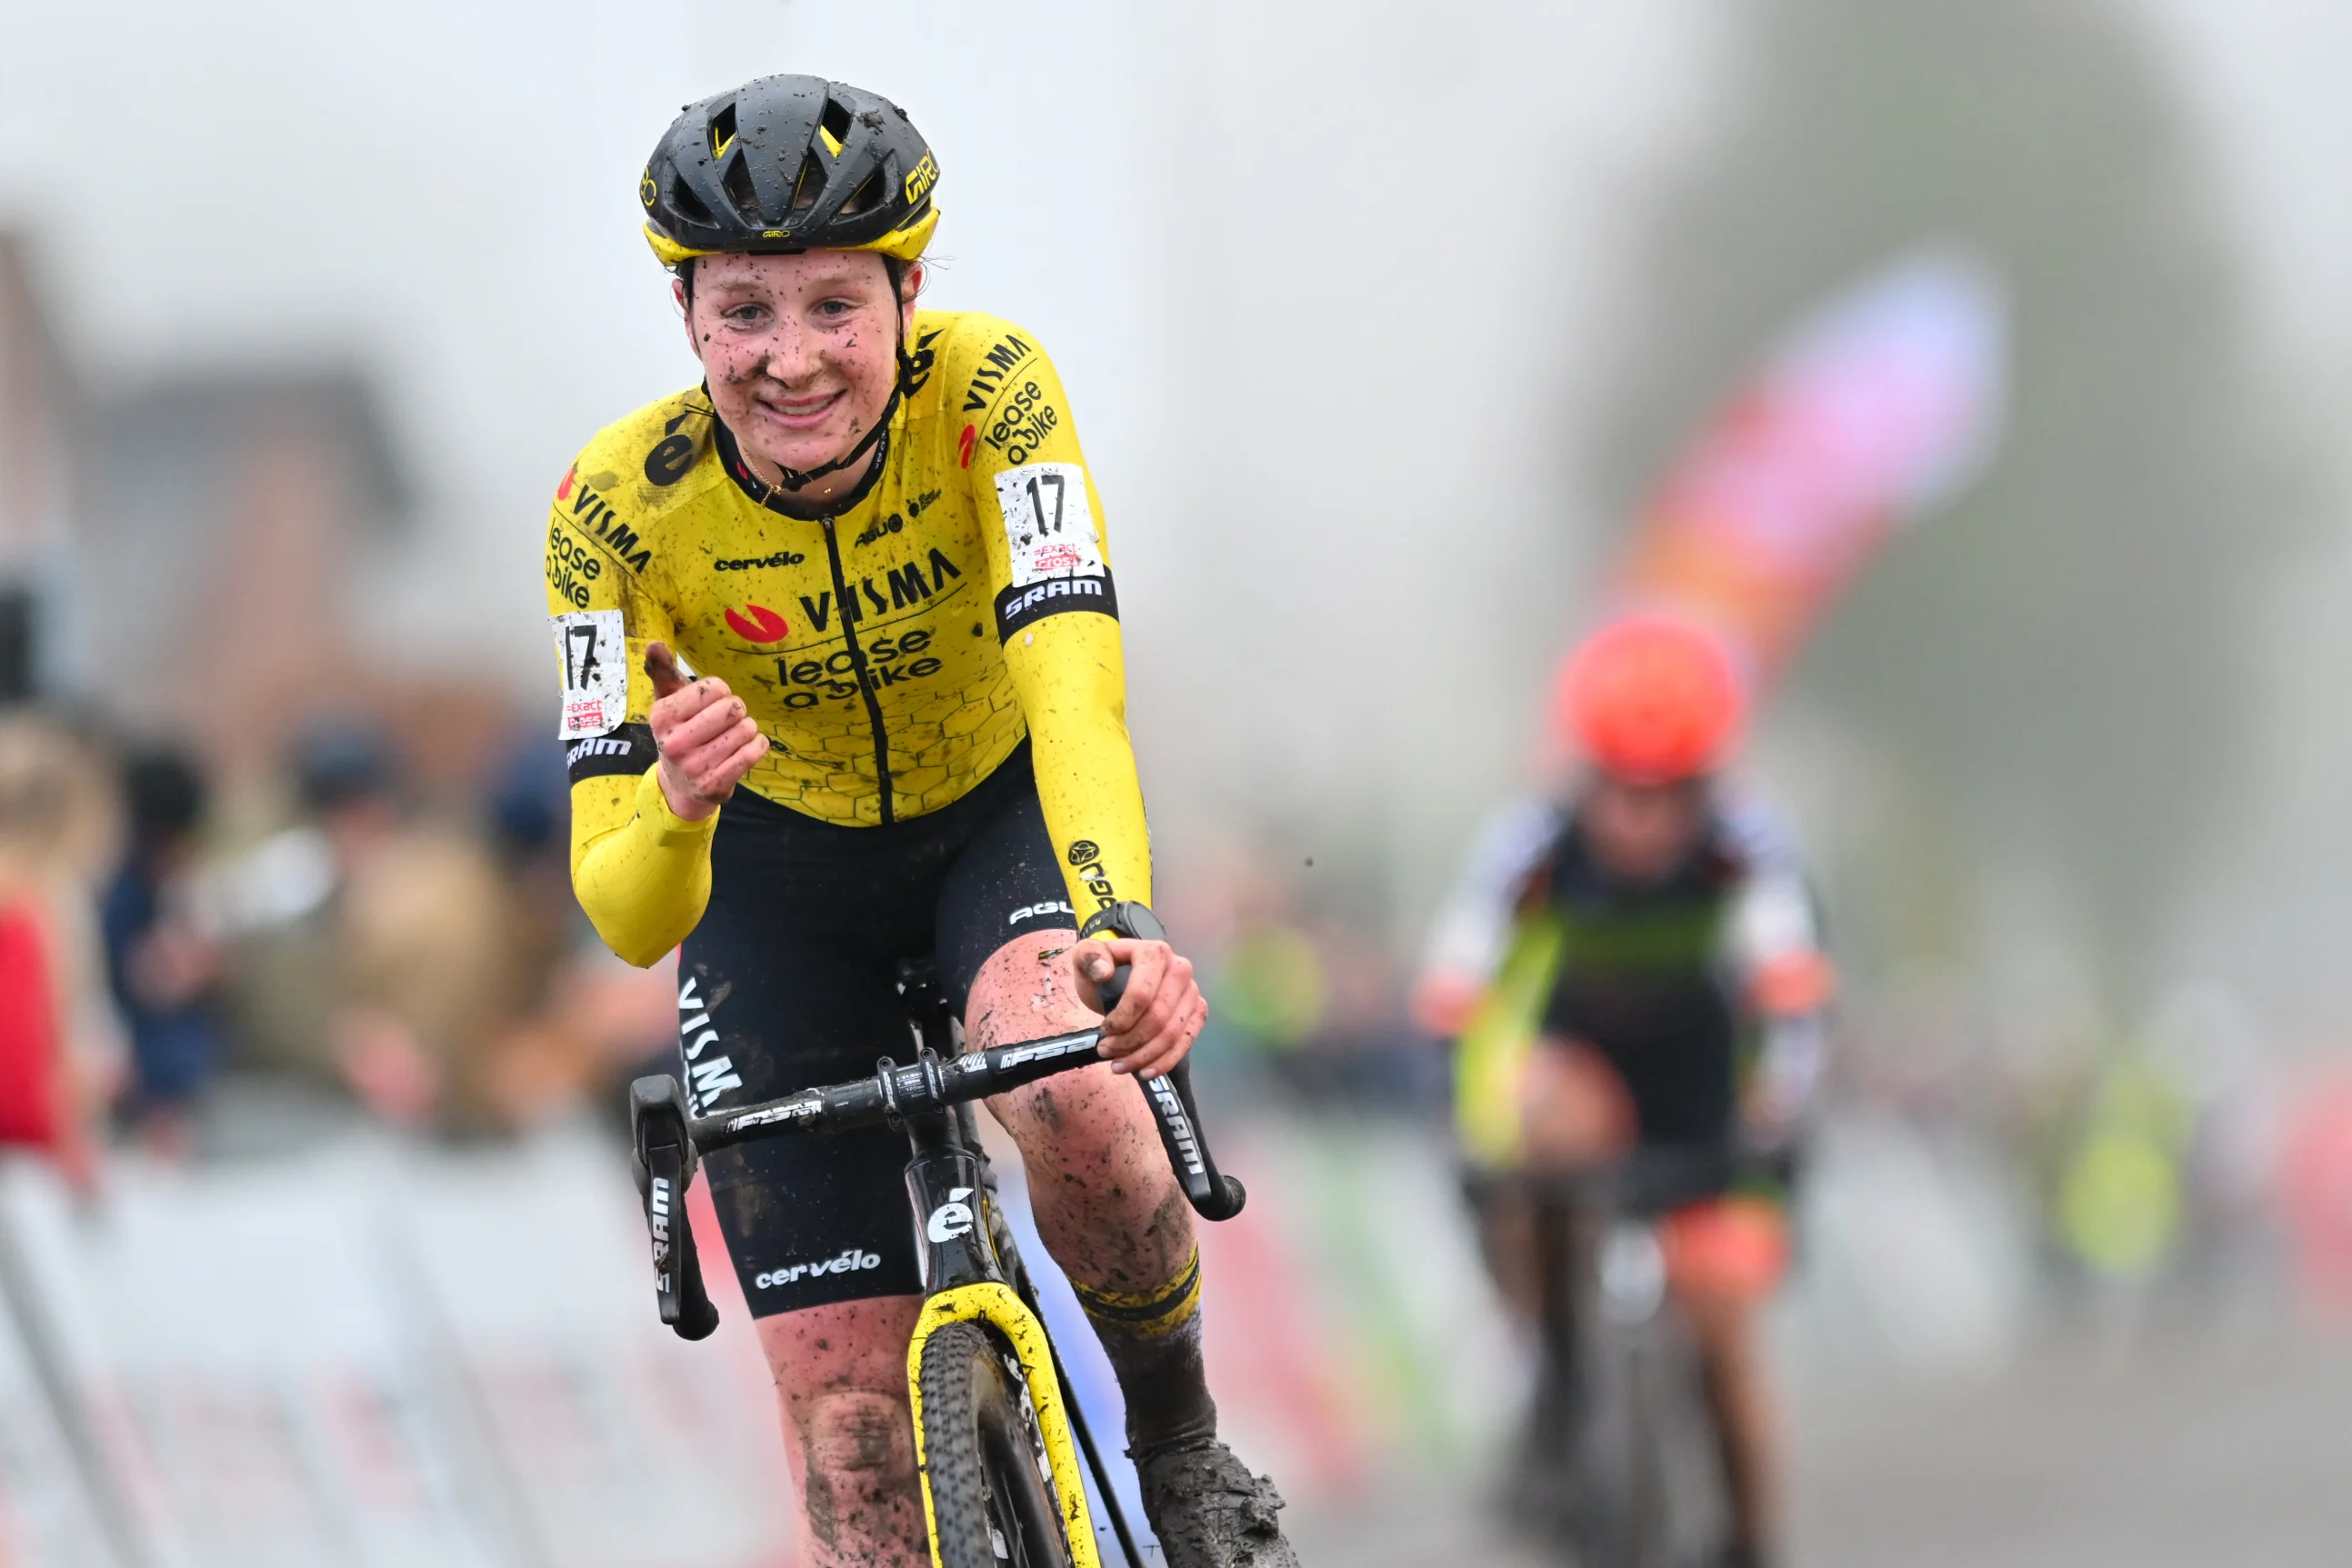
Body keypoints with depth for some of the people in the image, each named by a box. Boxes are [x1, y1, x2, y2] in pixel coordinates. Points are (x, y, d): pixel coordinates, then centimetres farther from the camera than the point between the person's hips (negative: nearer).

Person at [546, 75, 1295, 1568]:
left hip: (1004, 811, -1)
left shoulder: (985, 388, -29)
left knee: (1072, 1102, -34)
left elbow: (1072, 679, -43)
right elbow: (624, 915, -30)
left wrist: (1120, 927, -61)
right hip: (783, 872, 1)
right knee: (852, 1423, -9)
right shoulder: (623, 504, -28)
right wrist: (678, 806, -54)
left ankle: (1182, 1441, -6)